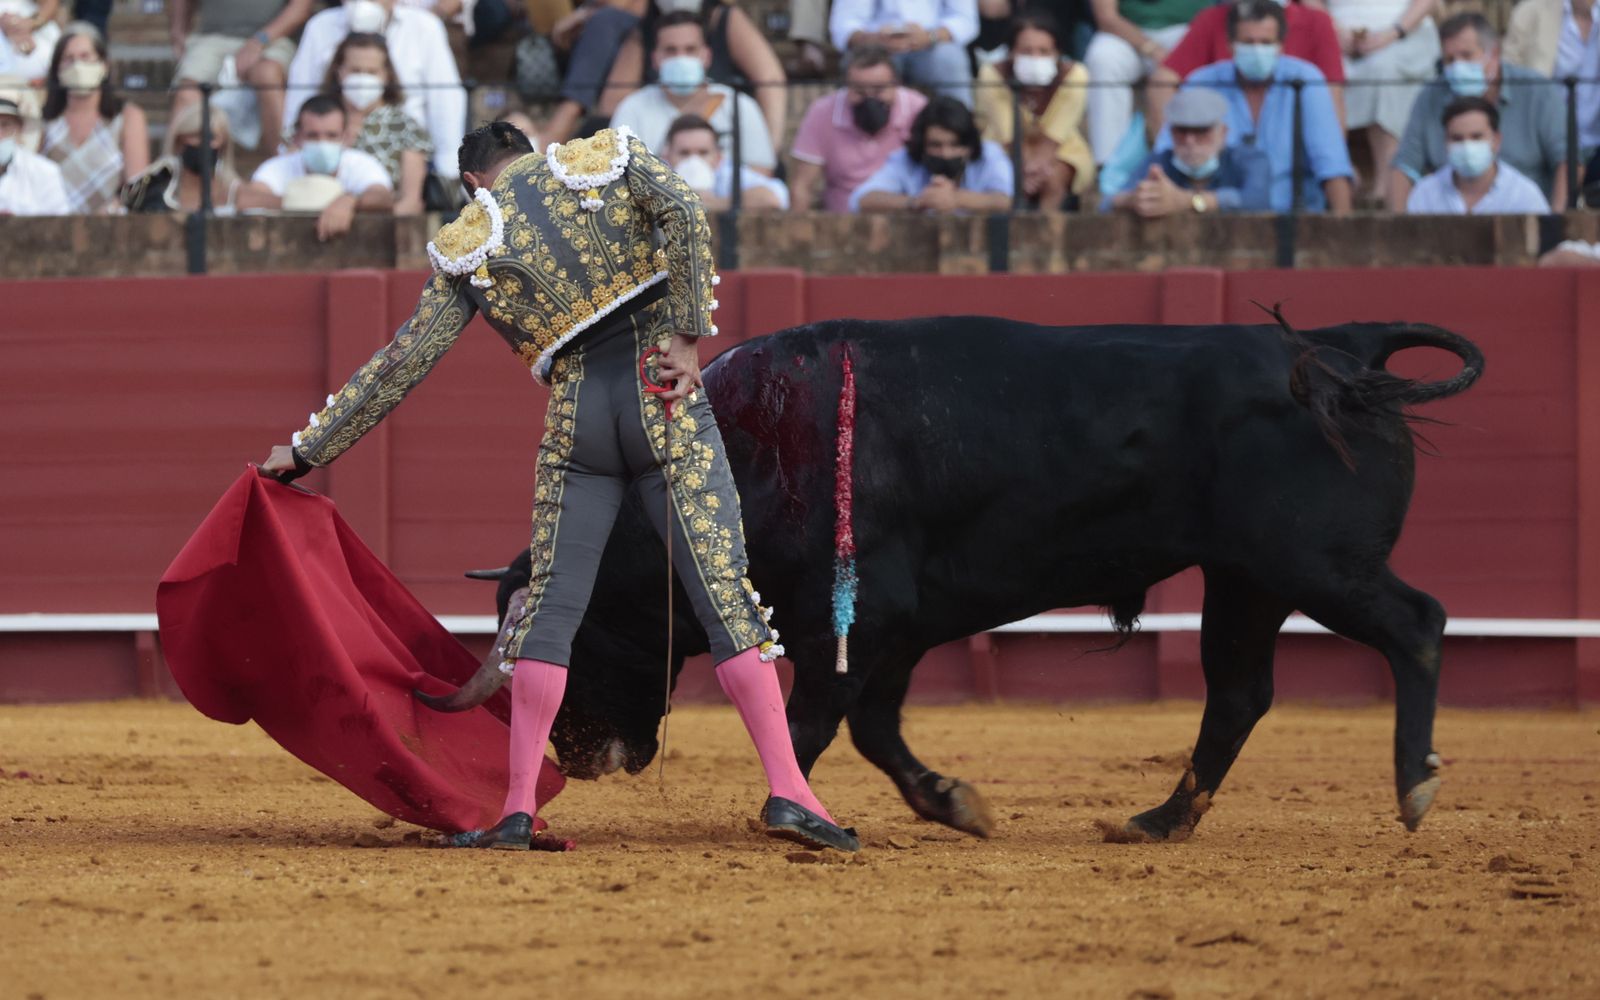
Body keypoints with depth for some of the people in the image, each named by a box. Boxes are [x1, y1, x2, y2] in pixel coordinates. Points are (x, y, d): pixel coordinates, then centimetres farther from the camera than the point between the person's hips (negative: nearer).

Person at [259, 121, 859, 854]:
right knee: (726, 595, -2)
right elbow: (685, 215, -8)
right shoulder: (607, 157, 11)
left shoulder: (466, 248, 10)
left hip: (577, 419, 0)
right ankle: (786, 789, -11)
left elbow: (403, 363, 9)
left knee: (551, 606, 9)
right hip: (665, 397, 0)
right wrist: (688, 336, -7)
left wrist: (308, 449, 16)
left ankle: (518, 808, 3)